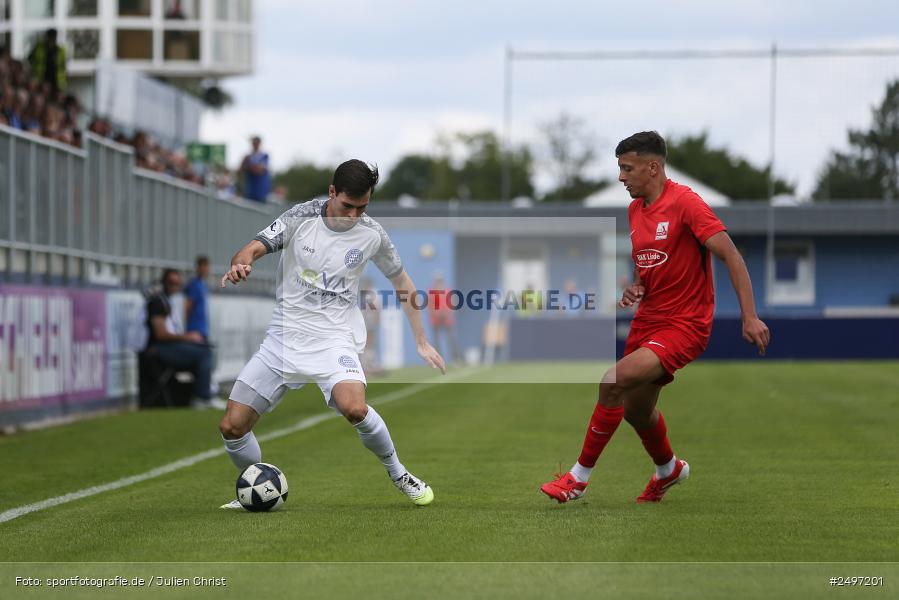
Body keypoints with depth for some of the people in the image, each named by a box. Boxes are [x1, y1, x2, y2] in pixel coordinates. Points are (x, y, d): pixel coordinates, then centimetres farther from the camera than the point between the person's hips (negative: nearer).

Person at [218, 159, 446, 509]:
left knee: (354, 408, -32)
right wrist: (240, 264, -35)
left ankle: (397, 473, -6)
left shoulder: (371, 234, -1)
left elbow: (402, 283, 13)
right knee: (232, 427, -3)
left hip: (334, 338, -2)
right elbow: (253, 249, -9)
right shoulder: (302, 217, -3)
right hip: (285, 335, 2)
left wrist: (422, 343, 14)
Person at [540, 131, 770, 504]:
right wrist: (634, 288, 1)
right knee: (636, 410, 19)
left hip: (684, 325, -9)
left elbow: (731, 256, -19)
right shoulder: (635, 210, 9)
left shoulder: (684, 202, -16)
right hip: (647, 320, 9)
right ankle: (669, 469, 49)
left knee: (614, 381, -25)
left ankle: (580, 477, -12)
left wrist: (749, 317, -25)